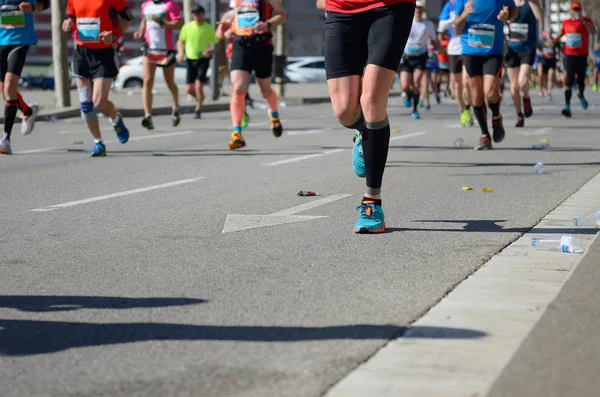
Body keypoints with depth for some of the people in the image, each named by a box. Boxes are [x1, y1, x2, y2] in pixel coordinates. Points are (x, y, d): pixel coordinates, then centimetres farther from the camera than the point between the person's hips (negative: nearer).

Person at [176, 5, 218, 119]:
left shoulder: (209, 29, -6)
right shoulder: (187, 27, 2)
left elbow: (217, 43, 0)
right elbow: (181, 41, 13)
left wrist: (211, 51, -20)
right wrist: (180, 53, -3)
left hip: (203, 59, -3)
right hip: (190, 59, 3)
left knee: (198, 85, -15)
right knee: (189, 88, 2)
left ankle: (198, 110, 1)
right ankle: (200, 98, 35)